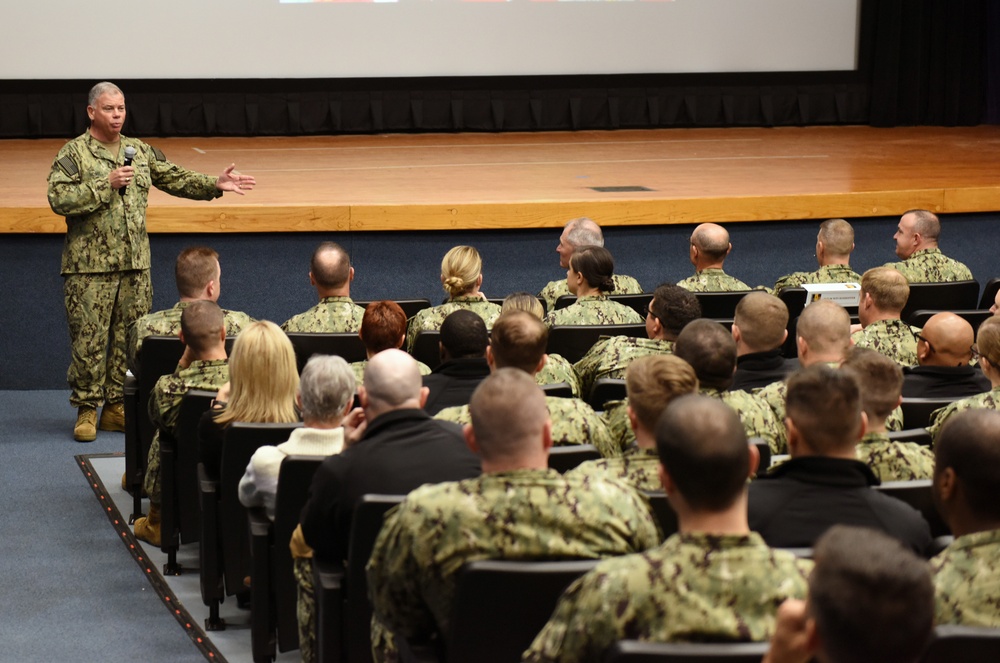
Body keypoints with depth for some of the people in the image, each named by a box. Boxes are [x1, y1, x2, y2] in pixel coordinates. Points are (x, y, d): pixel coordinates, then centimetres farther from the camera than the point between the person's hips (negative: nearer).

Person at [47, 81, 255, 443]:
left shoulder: (140, 151, 12)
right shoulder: (74, 153, -5)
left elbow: (177, 179, 14)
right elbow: (58, 198, -16)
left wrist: (215, 185, 1)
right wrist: (106, 185, -20)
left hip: (135, 264, 5)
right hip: (90, 267, -5)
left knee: (130, 338, 8)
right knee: (89, 340, -2)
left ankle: (119, 405, 17)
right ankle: (86, 409, 7)